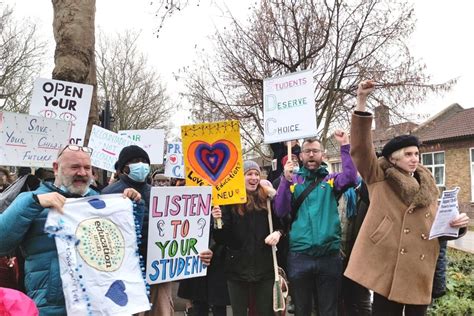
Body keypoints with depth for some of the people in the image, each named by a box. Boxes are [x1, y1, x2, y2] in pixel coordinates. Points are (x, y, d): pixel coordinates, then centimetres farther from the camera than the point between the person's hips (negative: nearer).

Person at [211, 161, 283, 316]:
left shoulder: (268, 198, 1)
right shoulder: (230, 201, -4)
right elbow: (222, 239, -7)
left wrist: (278, 233, -12)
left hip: (265, 267, 1)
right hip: (237, 267, -1)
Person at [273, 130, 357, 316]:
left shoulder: (331, 180, 7)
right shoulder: (292, 180, 6)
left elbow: (351, 177, -14)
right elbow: (280, 212, -5)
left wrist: (345, 146, -17)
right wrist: (285, 180, -14)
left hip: (329, 256, 0)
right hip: (299, 257, 0)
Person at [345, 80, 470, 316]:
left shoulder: (427, 187, 17)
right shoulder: (379, 178, 3)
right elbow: (360, 147, -9)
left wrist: (456, 224, -1)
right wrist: (361, 102, -17)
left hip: (419, 270, 5)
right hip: (386, 267, -4)